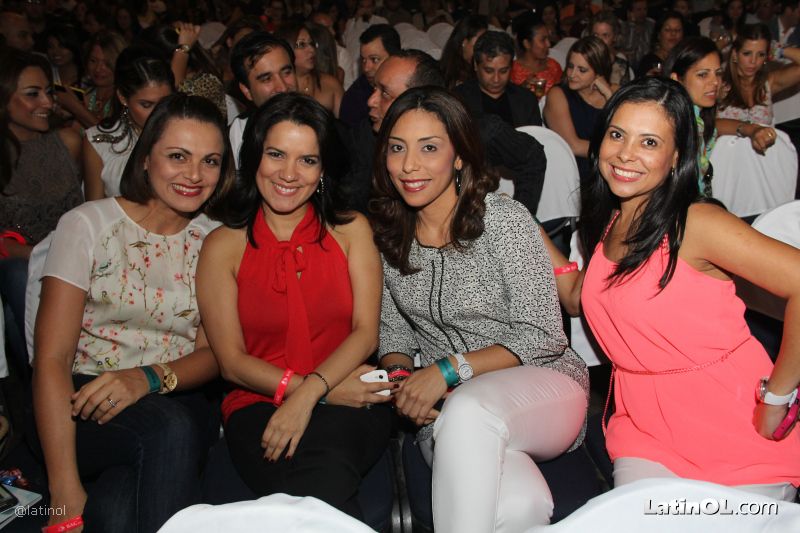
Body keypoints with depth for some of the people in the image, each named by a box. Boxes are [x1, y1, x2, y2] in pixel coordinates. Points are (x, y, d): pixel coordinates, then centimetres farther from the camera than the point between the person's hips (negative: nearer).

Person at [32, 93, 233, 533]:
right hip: (82, 410, -1)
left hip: (178, 404, 1)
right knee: (170, 428, -33)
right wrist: (66, 491, -20)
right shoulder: (87, 225, -3)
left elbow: (212, 353, 2)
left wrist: (151, 377, -22)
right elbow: (51, 360, -10)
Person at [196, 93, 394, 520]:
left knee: (323, 460, -34)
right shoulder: (223, 246, 8)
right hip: (259, 406, 0)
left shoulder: (351, 230, 11)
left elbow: (366, 332, 2)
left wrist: (310, 392, -17)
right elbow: (231, 362, 2)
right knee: (317, 489, -32)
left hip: (348, 404, 1)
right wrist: (327, 391, -11)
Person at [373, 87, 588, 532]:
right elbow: (394, 332, 14)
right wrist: (401, 375, -8)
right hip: (448, 415, 2)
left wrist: (448, 370, -19)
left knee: (465, 411, -39)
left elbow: (543, 337, -10)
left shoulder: (504, 219, -9)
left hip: (542, 385, -1)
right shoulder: (389, 235, 6)